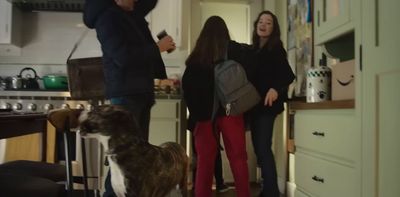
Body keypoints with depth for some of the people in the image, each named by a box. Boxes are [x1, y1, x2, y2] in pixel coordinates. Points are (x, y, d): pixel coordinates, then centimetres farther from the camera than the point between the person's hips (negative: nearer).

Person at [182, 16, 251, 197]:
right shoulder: (234, 49, 3)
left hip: (204, 112, 2)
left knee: (205, 159, 7)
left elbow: (187, 83, 6)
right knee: (237, 157, 5)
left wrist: (195, 111, 10)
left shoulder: (197, 54, 8)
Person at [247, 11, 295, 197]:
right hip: (254, 104, 7)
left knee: (263, 147, -13)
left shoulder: (275, 48, -4)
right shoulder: (254, 50, 14)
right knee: (258, 148, 11)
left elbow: (287, 74, -16)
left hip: (266, 104, -7)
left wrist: (275, 88, -34)